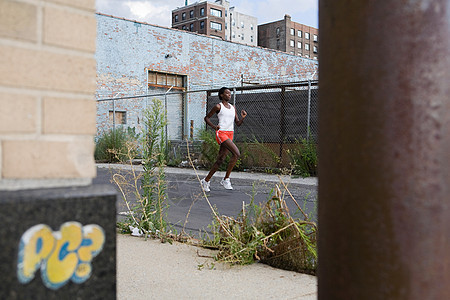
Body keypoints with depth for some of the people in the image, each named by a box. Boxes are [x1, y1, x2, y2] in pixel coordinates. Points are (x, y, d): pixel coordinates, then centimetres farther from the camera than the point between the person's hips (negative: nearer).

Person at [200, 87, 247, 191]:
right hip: (221, 133, -7)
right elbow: (207, 118, 5)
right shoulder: (218, 106, 0)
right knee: (236, 153, -21)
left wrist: (243, 117, -3)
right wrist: (214, 127, -10)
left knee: (220, 160, 6)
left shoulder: (233, 107, 18)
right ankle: (226, 179, -13)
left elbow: (238, 123, 17)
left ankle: (206, 181, 17)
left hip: (230, 134, 7)